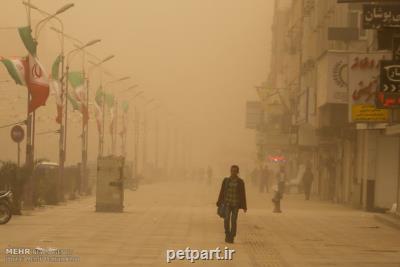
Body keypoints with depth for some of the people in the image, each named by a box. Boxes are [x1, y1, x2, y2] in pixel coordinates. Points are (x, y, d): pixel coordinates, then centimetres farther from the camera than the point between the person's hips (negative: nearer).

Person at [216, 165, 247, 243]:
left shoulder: (240, 182, 0)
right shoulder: (226, 180, 4)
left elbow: (242, 194, 1)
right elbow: (222, 192, 7)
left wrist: (244, 206, -1)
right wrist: (219, 203, 5)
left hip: (236, 204, -1)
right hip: (227, 202, 1)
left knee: (234, 220, -2)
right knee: (226, 219, -15)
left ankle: (231, 237, 9)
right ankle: (227, 234, 3)